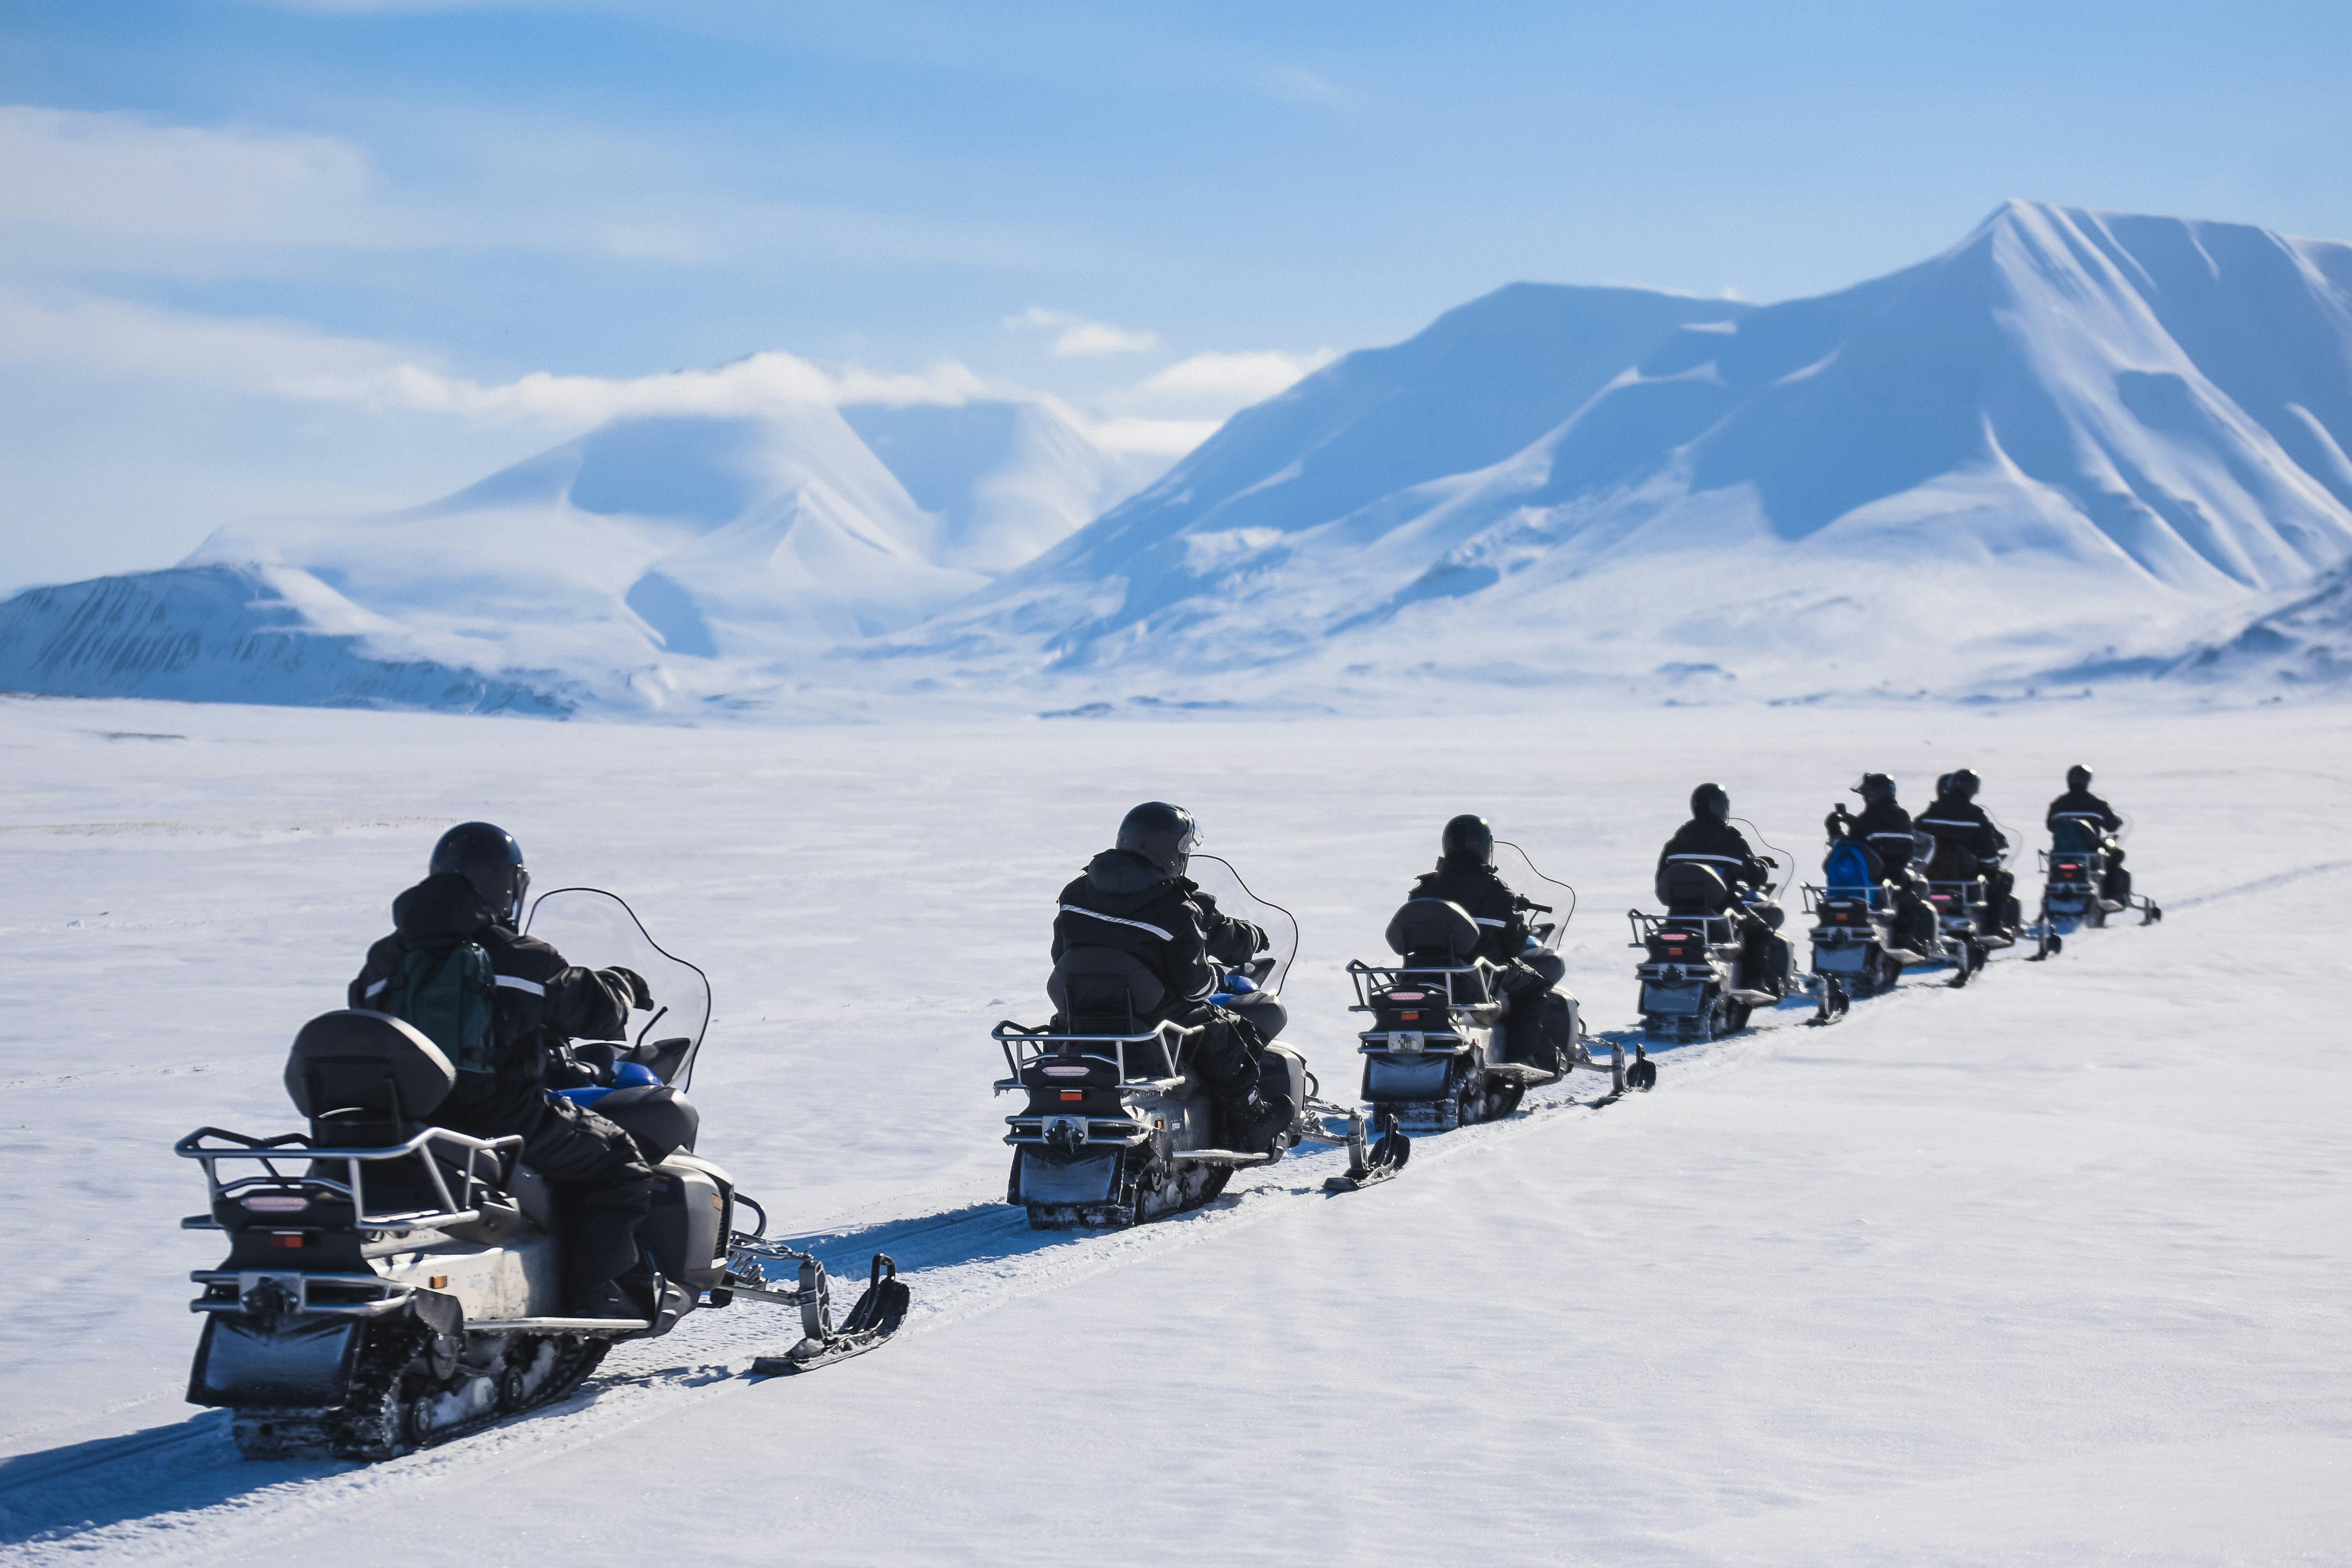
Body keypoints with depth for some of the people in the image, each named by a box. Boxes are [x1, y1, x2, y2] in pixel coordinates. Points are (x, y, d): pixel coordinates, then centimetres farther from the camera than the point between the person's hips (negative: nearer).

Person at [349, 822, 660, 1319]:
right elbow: (595, 1011, 2)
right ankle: (602, 1295, -2)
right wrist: (622, 985, 26)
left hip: (400, 1129, 6)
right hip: (505, 1123, -6)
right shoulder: (521, 960, -7)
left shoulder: (385, 960, 7)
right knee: (617, 1161, 10)